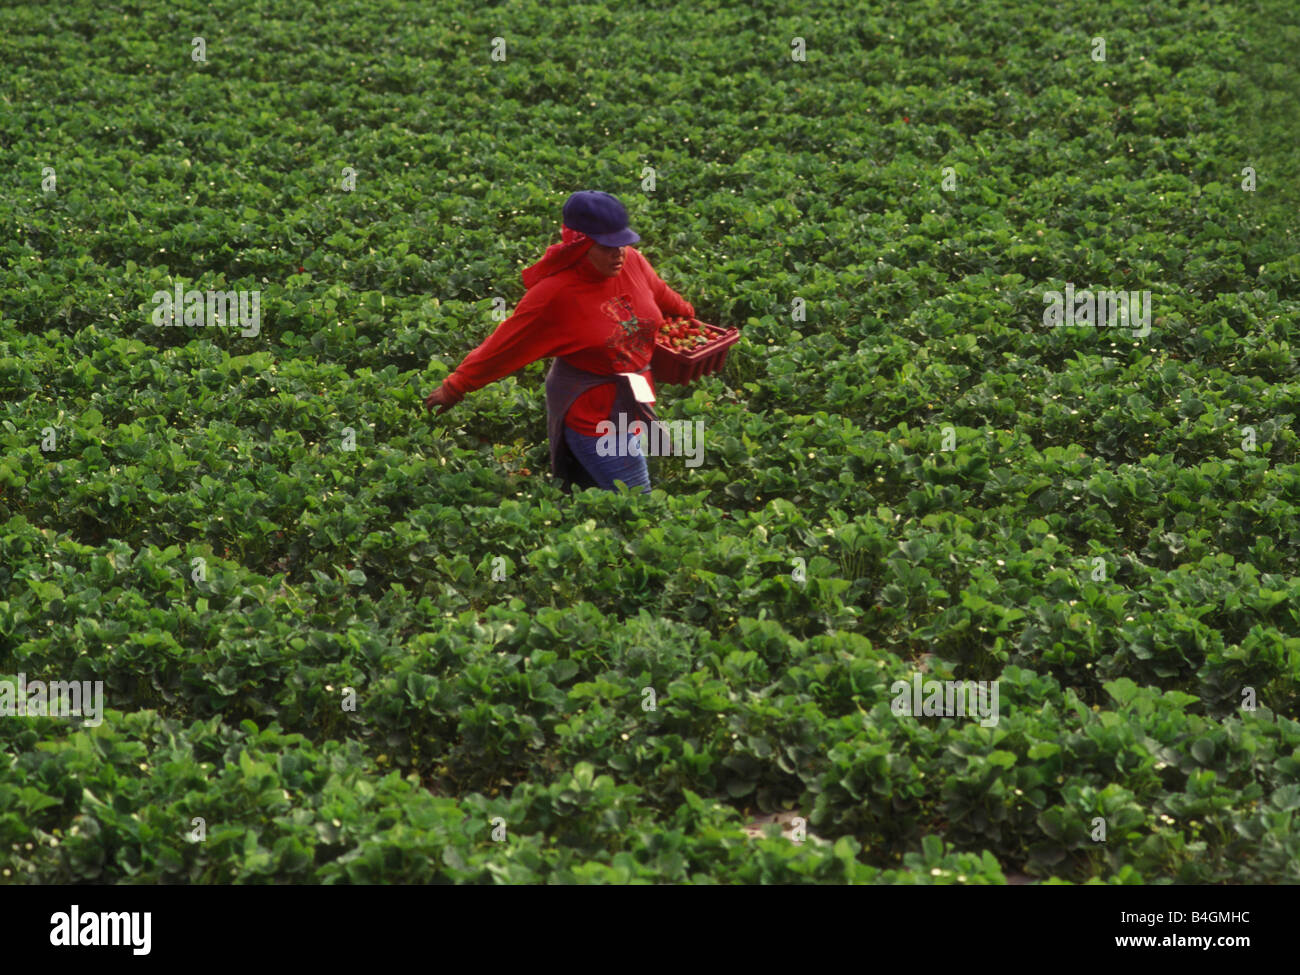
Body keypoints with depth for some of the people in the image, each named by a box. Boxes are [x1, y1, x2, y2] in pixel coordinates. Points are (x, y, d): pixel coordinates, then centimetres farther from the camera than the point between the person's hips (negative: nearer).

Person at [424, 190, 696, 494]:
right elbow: (505, 345, -11)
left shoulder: (632, 262, -5)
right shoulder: (554, 293, -21)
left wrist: (687, 313, 39)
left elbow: (658, 292, 19)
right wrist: (455, 387, -3)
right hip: (592, 417, -6)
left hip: (631, 407, 6)